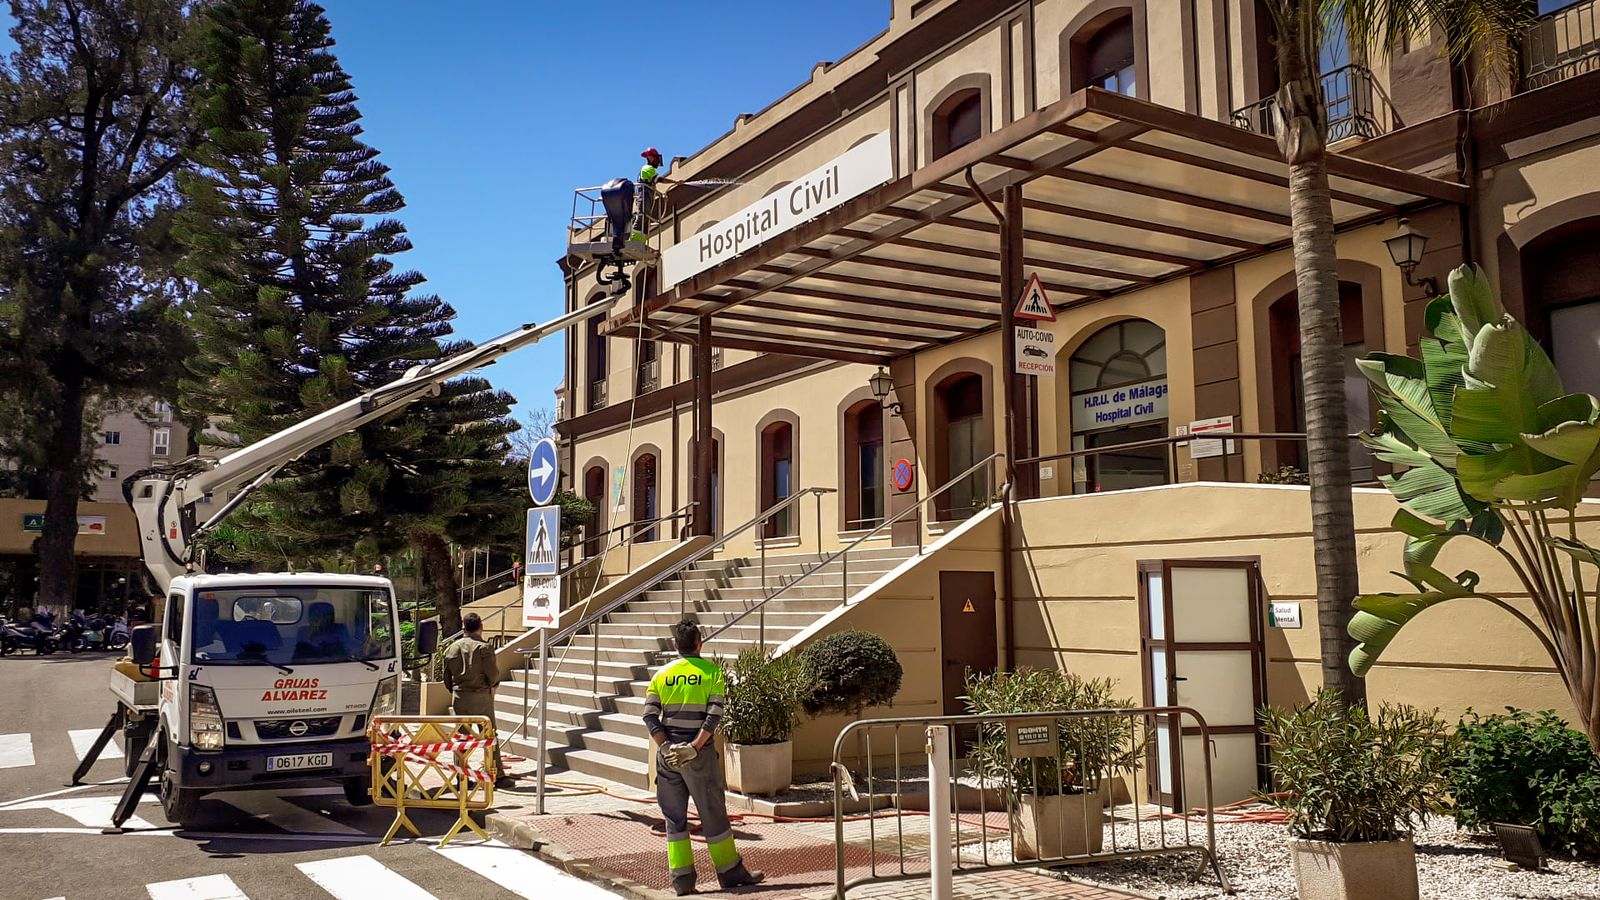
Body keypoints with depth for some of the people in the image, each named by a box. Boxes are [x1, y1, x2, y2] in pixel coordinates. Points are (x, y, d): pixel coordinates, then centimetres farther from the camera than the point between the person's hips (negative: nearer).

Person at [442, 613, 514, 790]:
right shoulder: (484, 648, -10)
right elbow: (493, 675, -12)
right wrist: (491, 685, 9)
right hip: (481, 697, -4)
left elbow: (447, 678, 8)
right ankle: (498, 776, 5)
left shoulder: (452, 649, 5)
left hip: (459, 697, 4)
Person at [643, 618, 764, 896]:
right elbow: (714, 715, -13)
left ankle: (681, 878, 10)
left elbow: (649, 716, -3)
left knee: (674, 816, 10)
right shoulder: (712, 672, -1)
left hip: (668, 752, 3)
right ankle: (730, 872, 16)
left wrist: (665, 747, -8)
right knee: (713, 813, 7)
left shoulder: (661, 674, 7)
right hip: (699, 754, -3)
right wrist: (695, 747, -15)